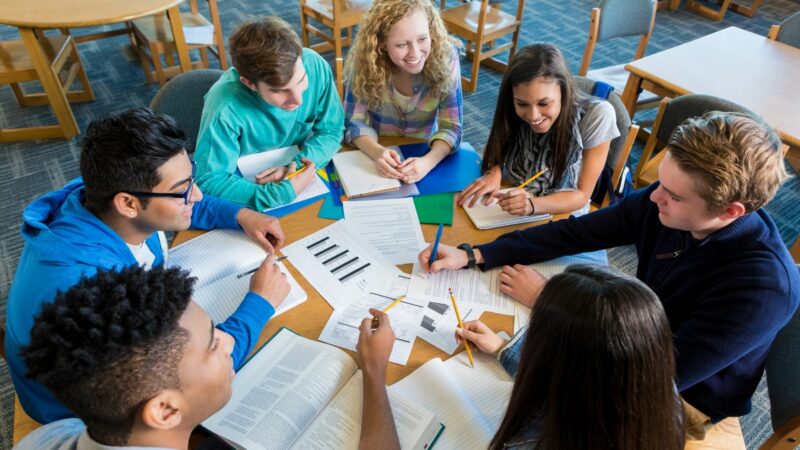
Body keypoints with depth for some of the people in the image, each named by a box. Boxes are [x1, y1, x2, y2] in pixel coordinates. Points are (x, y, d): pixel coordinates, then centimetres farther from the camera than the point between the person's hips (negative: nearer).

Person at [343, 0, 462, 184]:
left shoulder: (445, 57, -18)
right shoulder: (366, 61, -18)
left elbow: (451, 127, -16)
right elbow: (354, 121, -11)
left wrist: (428, 162, -35)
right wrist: (377, 151, -31)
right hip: (375, 155, 1)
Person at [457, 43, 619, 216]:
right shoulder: (515, 111, -12)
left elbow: (582, 195, -13)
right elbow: (497, 156, 0)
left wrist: (533, 204, -30)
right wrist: (494, 173, -22)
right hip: (507, 214, 2)